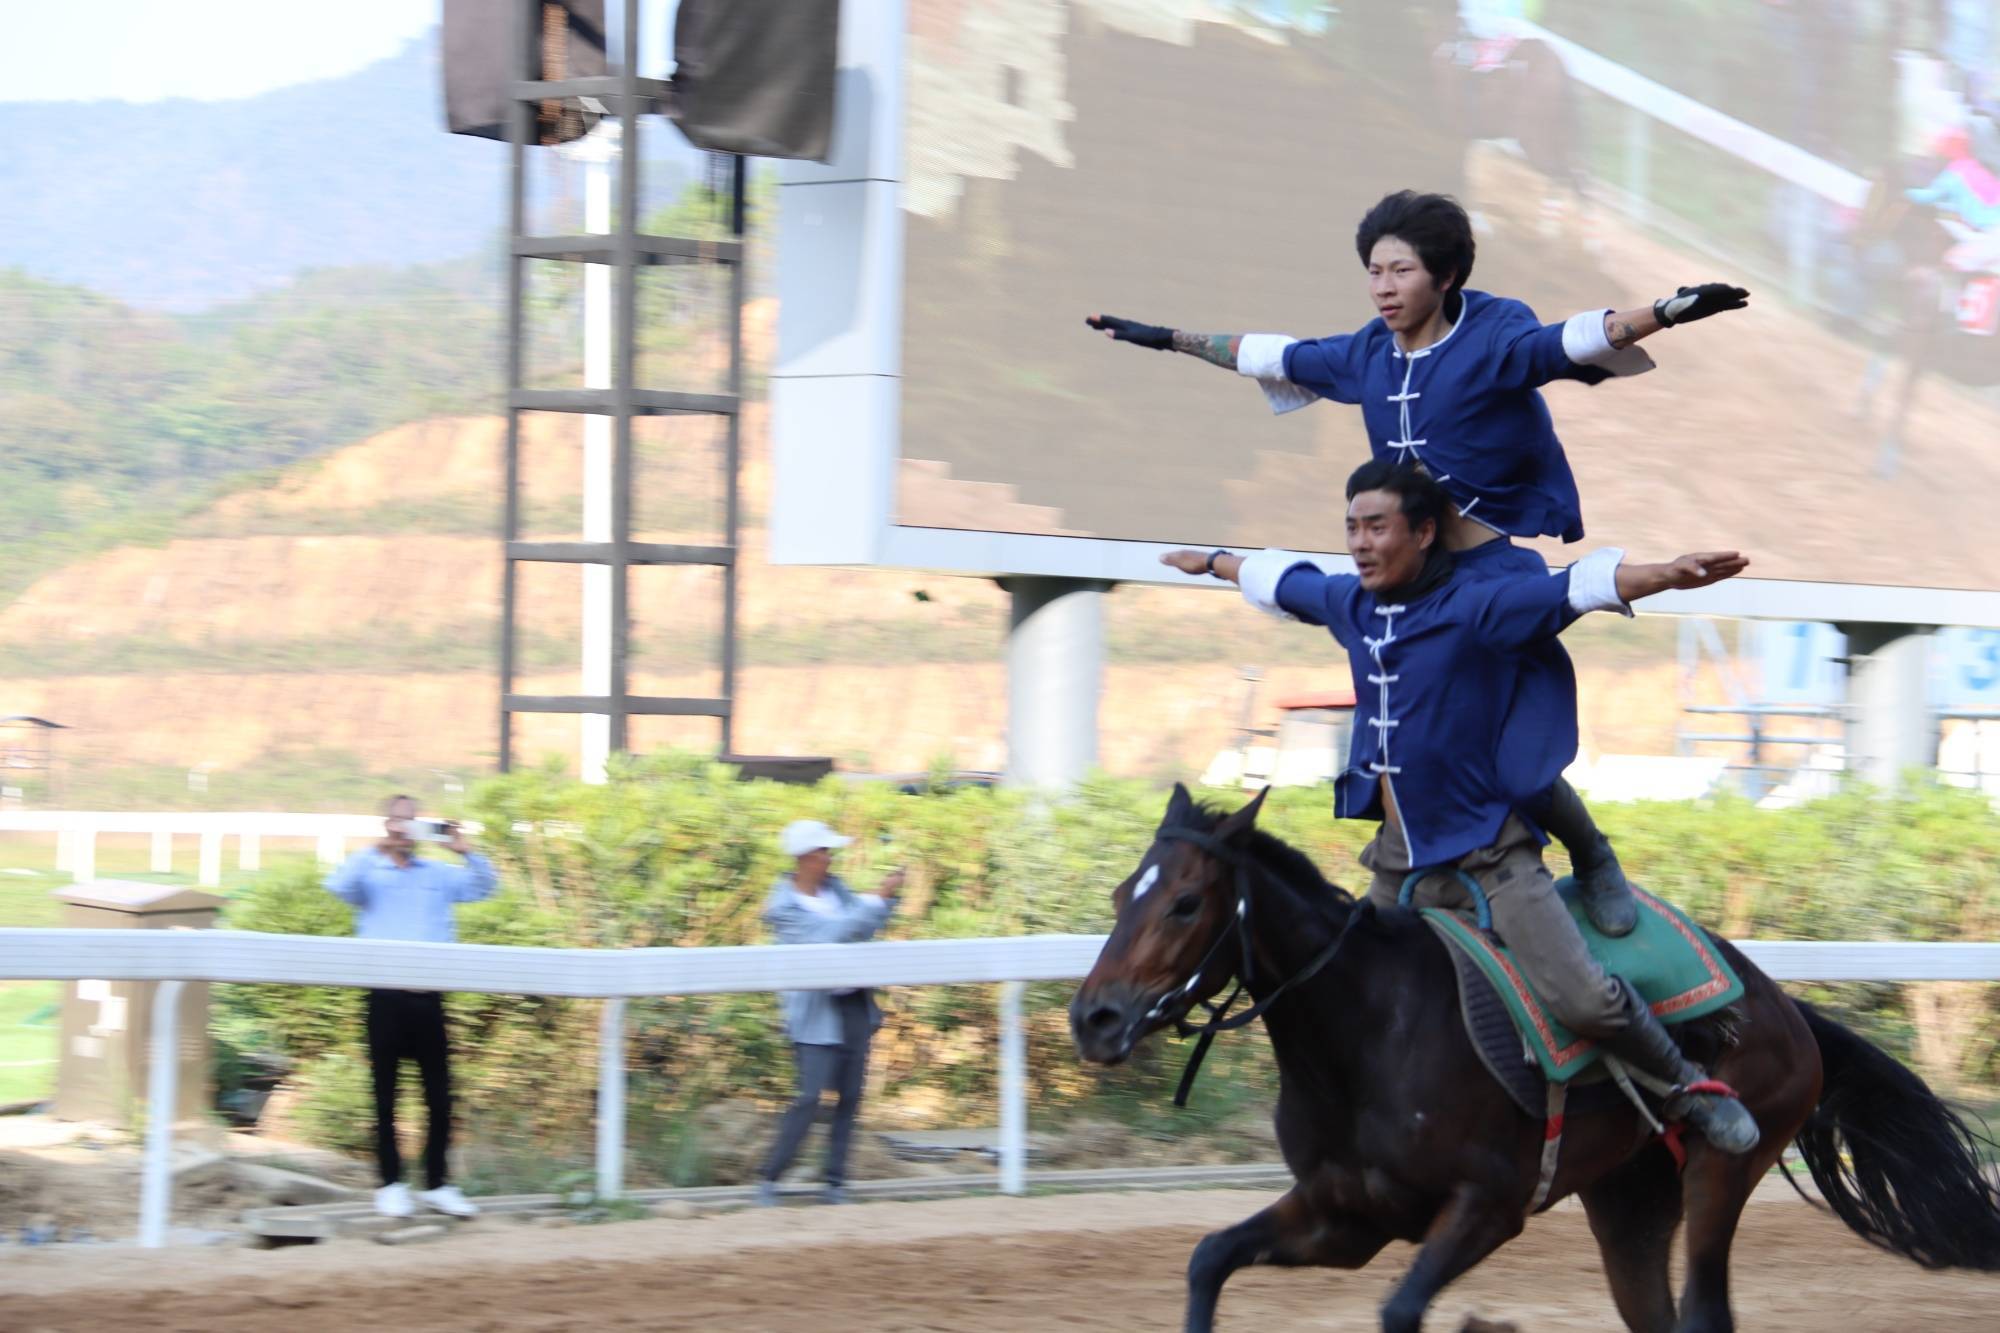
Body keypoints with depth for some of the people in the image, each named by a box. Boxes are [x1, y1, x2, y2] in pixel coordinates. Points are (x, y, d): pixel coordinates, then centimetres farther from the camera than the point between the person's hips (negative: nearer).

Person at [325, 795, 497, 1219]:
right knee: (386, 1096, 2)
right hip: (386, 997, -3)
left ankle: (438, 1184, 10)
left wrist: (466, 852, -5)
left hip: (428, 997, 3)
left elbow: (482, 888, 11)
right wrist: (377, 850, -19)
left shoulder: (438, 874, 15)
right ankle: (391, 1185, 7)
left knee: (439, 1096, 3)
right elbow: (338, 886, -13)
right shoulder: (370, 873, 5)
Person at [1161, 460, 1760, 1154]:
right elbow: (1279, 579, 26)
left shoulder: (1475, 608, -13)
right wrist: (1213, 562, 42)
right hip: (1398, 861, 7)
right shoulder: (1348, 604, 6)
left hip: (1488, 850, -7)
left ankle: (1690, 1088, 4)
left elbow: (1581, 587, -25)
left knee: (1583, 1000, -18)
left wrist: (1668, 574, -40)